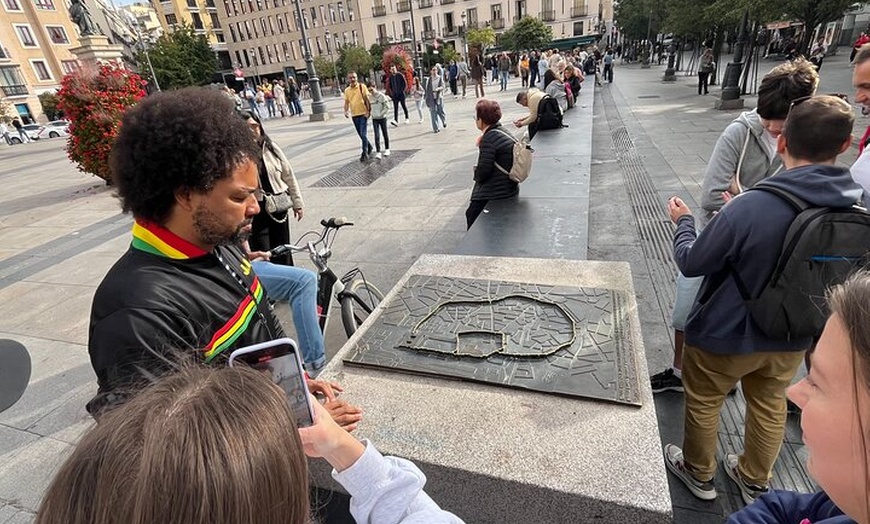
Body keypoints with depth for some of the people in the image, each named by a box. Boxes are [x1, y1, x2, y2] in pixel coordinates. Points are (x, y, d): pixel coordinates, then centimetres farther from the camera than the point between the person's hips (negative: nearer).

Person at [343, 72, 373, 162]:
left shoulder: (362, 87, -3)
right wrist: (346, 111, -6)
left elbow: (367, 99, -5)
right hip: (354, 115, 5)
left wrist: (368, 111, -13)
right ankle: (369, 147, 35)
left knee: (363, 134, -11)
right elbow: (346, 102, 11)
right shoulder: (347, 90, 8)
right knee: (361, 135, 14)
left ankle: (365, 153, -4)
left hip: (363, 114, -5)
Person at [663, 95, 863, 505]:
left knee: (703, 402, 18)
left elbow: (691, 263, -20)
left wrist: (683, 221, 0)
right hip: (792, 337, 6)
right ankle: (755, 481, 48)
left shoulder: (748, 208, -32)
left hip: (725, 334, -5)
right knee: (770, 406, 26)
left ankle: (699, 474, 41)